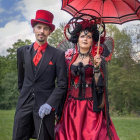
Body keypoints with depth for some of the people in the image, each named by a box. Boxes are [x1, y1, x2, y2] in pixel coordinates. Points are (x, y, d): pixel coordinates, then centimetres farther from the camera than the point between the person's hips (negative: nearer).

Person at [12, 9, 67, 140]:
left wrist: (50, 103, -13)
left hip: (45, 106, -2)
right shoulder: (22, 51, 7)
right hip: (24, 104, 3)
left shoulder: (58, 54, -3)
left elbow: (62, 84, -5)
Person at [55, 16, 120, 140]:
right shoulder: (69, 57, 9)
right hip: (71, 106, 2)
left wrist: (97, 67, -18)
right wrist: (58, 111, 4)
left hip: (92, 107, -2)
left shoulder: (97, 58, 4)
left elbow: (99, 84, -4)